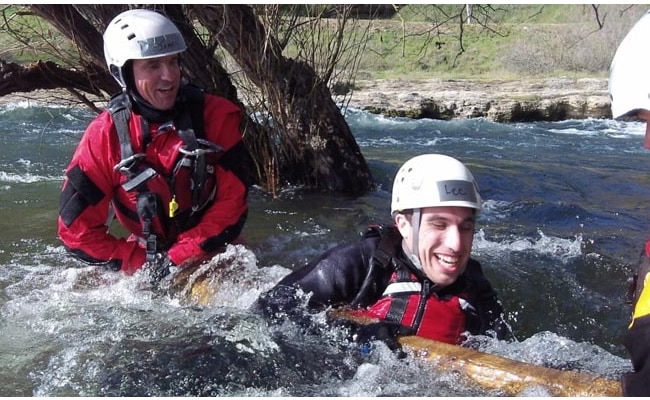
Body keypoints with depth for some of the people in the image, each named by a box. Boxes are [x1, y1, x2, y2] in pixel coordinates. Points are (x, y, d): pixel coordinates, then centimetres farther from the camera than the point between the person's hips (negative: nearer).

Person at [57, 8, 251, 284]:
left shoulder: (217, 116, -13)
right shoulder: (103, 136, -13)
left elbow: (232, 201, -13)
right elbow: (77, 227, -9)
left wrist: (177, 260, -18)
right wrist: (144, 265, -15)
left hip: (213, 253, 0)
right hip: (144, 258, 1)